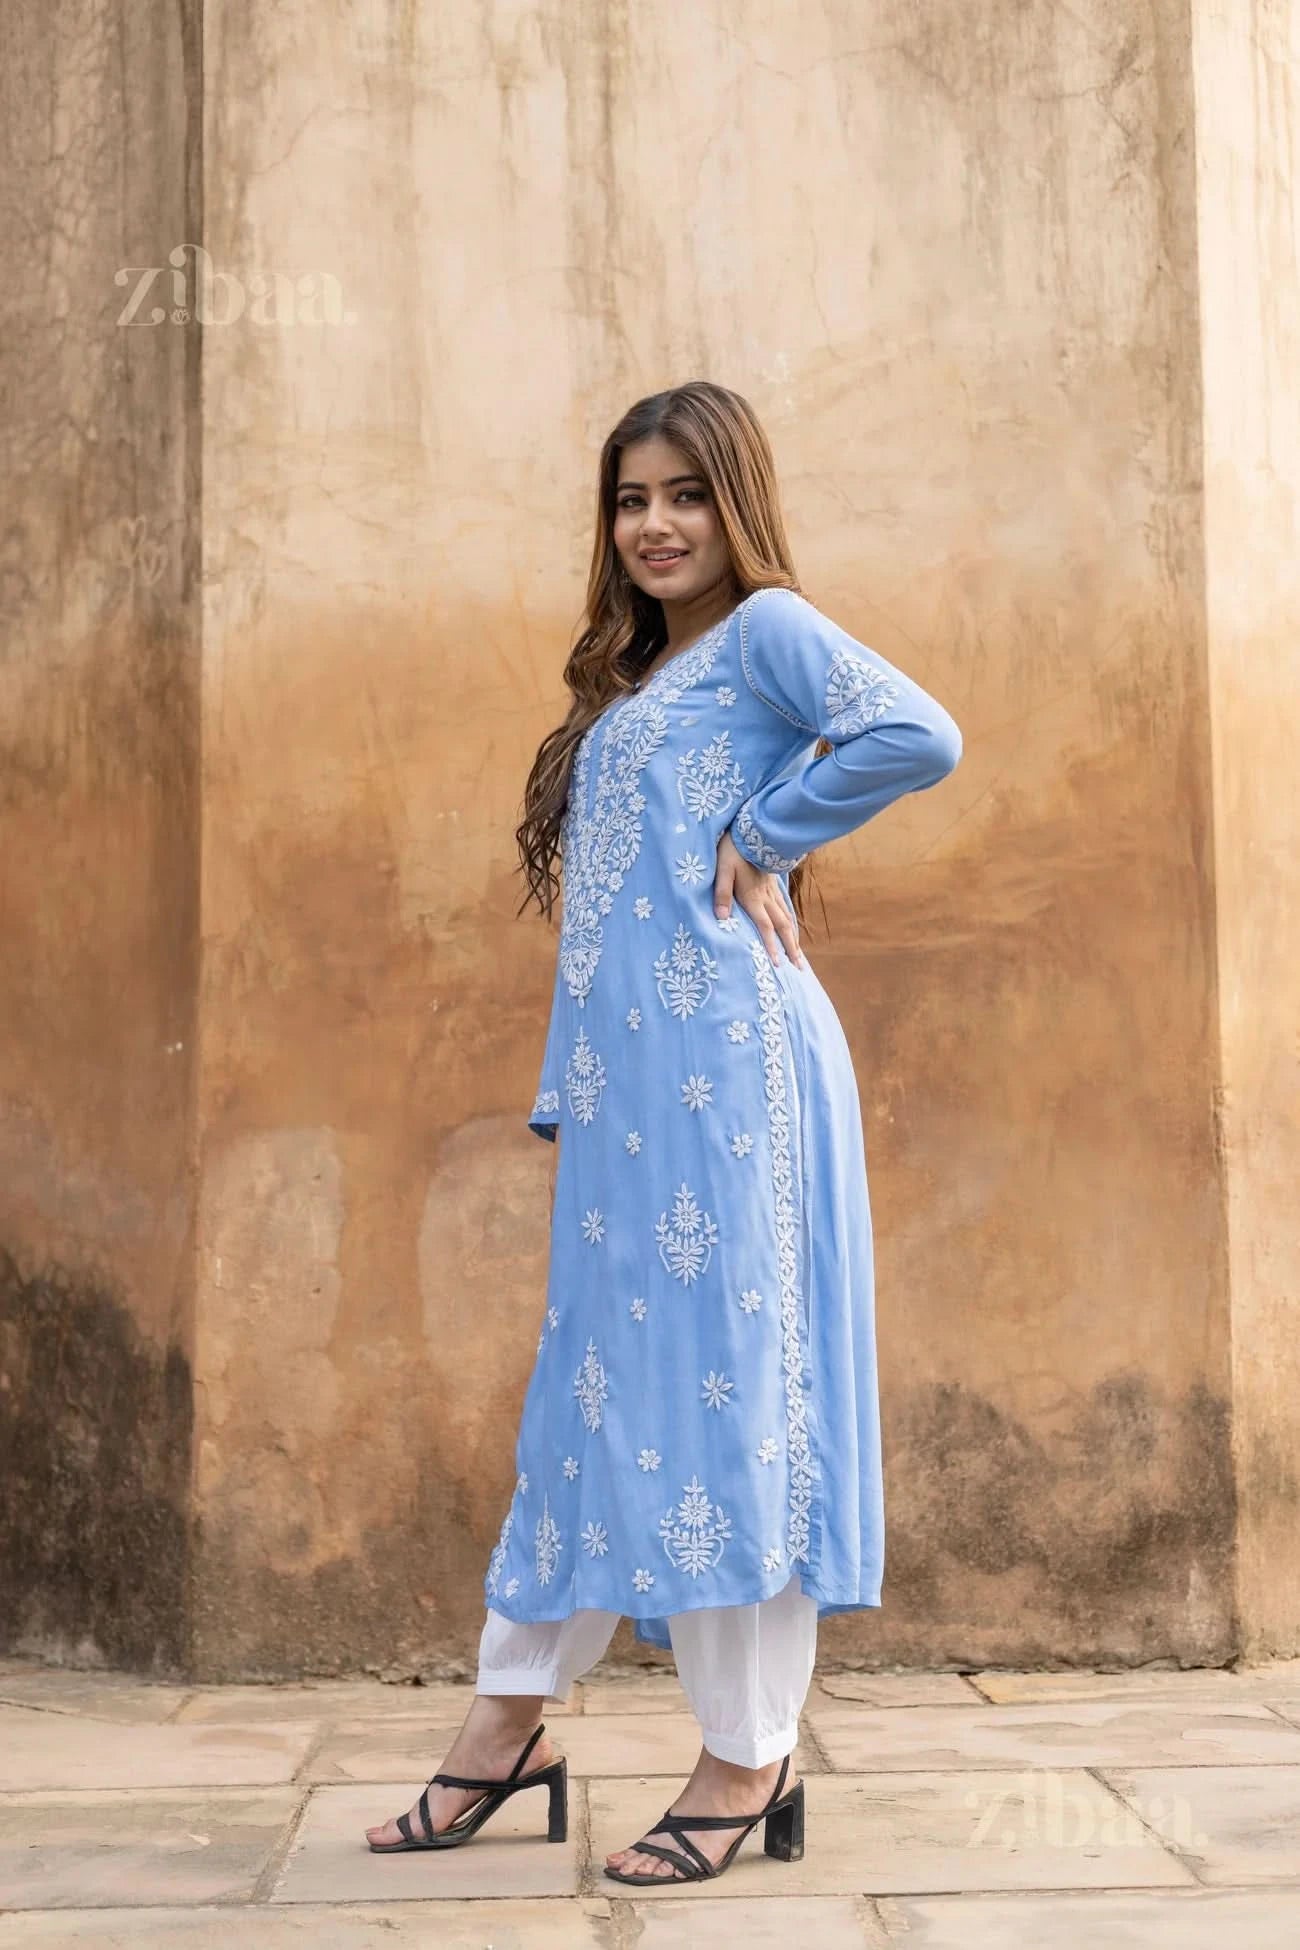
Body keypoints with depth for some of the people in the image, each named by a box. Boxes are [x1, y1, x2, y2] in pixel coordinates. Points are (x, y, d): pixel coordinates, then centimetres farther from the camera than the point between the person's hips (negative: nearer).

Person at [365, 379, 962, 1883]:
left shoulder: (767, 628, 0)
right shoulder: (628, 681, 23)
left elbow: (918, 735, -20)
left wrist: (762, 837, -10)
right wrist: (566, 1089, 15)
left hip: (726, 1057, -8)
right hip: (623, 1079, 8)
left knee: (728, 1372, -5)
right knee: (600, 1380, 10)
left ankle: (751, 1760, 5)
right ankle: (506, 1728, 18)